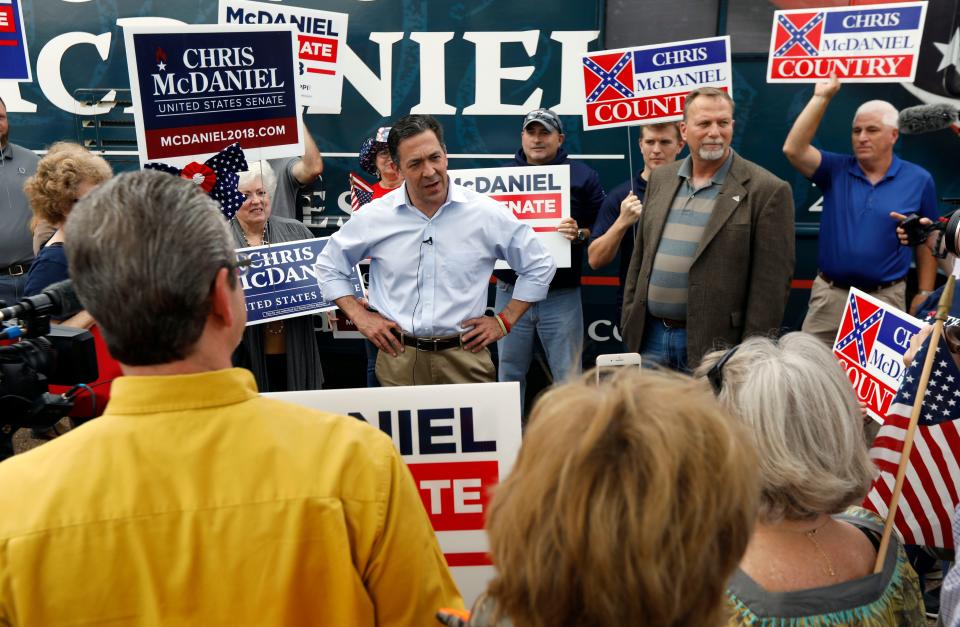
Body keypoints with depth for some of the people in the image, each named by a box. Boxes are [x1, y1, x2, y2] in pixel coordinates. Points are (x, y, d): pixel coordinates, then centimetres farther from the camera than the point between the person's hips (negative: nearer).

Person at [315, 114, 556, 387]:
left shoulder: (487, 214, -4)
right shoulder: (373, 217, -1)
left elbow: (539, 265, 7)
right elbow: (329, 265, 13)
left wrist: (504, 321, 3)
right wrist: (360, 317, 4)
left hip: (465, 359, 0)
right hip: (398, 361, 1)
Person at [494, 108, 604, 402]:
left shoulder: (583, 176, 5)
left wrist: (580, 234, -17)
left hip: (561, 295, -2)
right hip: (511, 292, 2)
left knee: (568, 377, 4)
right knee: (509, 374, 11)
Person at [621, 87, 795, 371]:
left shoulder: (767, 190, -8)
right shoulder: (661, 178, 9)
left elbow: (772, 282, -10)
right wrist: (629, 322, 10)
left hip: (714, 345, -5)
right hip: (649, 336, 5)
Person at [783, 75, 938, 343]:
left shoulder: (918, 180, 0)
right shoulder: (836, 169, 2)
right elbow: (793, 149, -14)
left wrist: (924, 294, 2)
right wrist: (821, 98, -14)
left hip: (885, 299, -1)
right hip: (829, 294, 1)